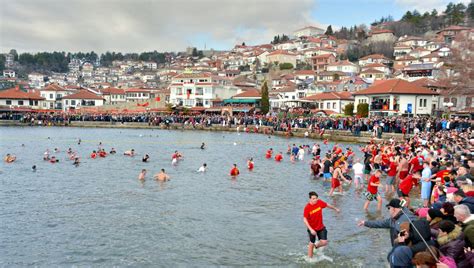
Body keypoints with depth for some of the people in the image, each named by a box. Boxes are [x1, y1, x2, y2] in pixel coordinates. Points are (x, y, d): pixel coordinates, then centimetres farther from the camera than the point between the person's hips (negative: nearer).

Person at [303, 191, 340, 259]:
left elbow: (327, 205, 9)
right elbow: (305, 220, -27)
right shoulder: (307, 208, -24)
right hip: (312, 228, -3)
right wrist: (311, 229, -35)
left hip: (321, 227, 4)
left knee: (324, 242, -4)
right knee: (312, 243, 9)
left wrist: (335, 208, 26)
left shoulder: (320, 202, -13)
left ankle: (316, 246, 30)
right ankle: (310, 258, 28)